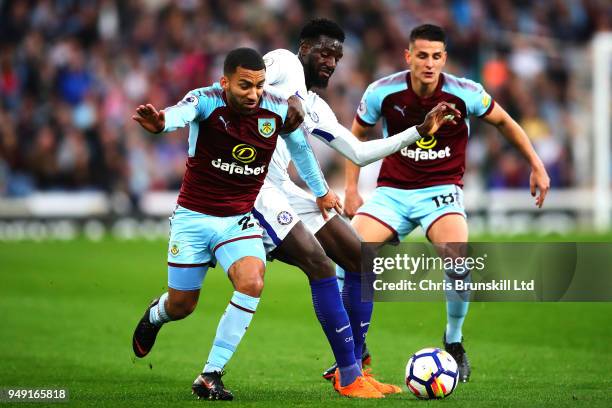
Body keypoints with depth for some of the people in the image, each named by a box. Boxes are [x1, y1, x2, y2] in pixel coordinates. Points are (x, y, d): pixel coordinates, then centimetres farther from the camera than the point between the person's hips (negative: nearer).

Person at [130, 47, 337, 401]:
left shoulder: (278, 108, -9)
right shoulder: (206, 100, -20)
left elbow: (299, 145, 13)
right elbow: (181, 113, -45)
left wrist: (321, 190, 26)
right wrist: (161, 123, -69)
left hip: (240, 220, 2)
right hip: (194, 216, -2)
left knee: (252, 282, -26)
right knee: (181, 306, 9)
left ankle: (210, 376, -16)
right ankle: (155, 315, 50)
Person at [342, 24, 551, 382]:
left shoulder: (465, 93, -12)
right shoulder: (382, 93, -10)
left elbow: (504, 122, 7)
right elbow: (358, 135, 9)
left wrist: (537, 165, 5)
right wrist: (351, 188, 4)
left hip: (441, 189, -1)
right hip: (393, 189, 1)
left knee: (458, 257, -30)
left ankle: (454, 342, -4)